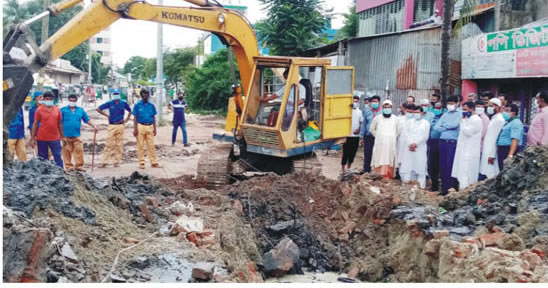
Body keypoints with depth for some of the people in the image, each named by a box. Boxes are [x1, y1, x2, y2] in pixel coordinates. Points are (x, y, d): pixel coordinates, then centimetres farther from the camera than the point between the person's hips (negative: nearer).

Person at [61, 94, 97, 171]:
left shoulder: (80, 110, 12)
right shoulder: (63, 110, 3)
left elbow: (87, 120, 14)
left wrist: (93, 126, 2)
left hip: (76, 135, 2)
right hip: (66, 135, -2)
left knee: (79, 150, -4)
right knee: (67, 151, 1)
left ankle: (79, 165, 4)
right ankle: (68, 166, 10)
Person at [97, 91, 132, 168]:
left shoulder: (123, 103, 5)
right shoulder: (109, 103, 2)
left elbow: (130, 111, 20)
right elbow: (98, 109, 8)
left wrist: (126, 120, 9)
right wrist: (107, 115, 4)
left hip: (120, 126, 1)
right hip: (112, 126, -1)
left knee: (119, 144, 3)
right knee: (109, 144, -4)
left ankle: (117, 162, 10)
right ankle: (105, 162, -2)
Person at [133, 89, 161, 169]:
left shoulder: (151, 106, 9)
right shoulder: (137, 105, 1)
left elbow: (154, 118, 12)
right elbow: (135, 118, 0)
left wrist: (154, 129, 8)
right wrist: (135, 129, -8)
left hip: (150, 127, 3)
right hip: (141, 126, -2)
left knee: (151, 145, 3)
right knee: (141, 146, 1)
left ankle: (153, 162, 7)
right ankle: (141, 163, 8)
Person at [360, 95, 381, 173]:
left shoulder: (382, 112, 2)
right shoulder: (367, 111, 9)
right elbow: (363, 124, 12)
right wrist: (361, 137, 8)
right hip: (368, 137, 2)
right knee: (367, 155, 3)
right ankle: (366, 171, 10)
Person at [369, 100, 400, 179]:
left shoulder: (395, 119, 7)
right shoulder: (377, 118, 5)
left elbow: (398, 131, 17)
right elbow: (372, 129, 15)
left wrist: (393, 138, 10)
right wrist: (378, 137, 10)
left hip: (391, 145, 1)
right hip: (380, 144, -1)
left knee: (390, 163, -1)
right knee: (380, 162, -3)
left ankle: (389, 178, 3)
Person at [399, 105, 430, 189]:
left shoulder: (426, 123, 10)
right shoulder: (409, 121, 16)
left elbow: (425, 136, 0)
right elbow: (405, 133, 4)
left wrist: (415, 144, -11)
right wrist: (410, 144, -10)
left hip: (420, 148, -2)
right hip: (408, 147, 2)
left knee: (420, 166, -5)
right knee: (407, 166, -4)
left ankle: (421, 186, -3)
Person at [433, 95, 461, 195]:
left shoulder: (459, 114, 2)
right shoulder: (445, 115, 16)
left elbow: (455, 125, -14)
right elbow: (436, 127, 7)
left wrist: (444, 125, 1)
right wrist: (448, 128, -5)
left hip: (453, 142, -5)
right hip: (443, 141, 5)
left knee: (450, 165, -7)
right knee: (442, 165, 6)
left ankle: (451, 188, -1)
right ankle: (444, 187, 13)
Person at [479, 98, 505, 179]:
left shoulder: (499, 120, -12)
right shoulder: (493, 119, 18)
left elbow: (495, 139, -17)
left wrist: (492, 155, -19)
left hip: (491, 154, -9)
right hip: (486, 153, 9)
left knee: (490, 176, -9)